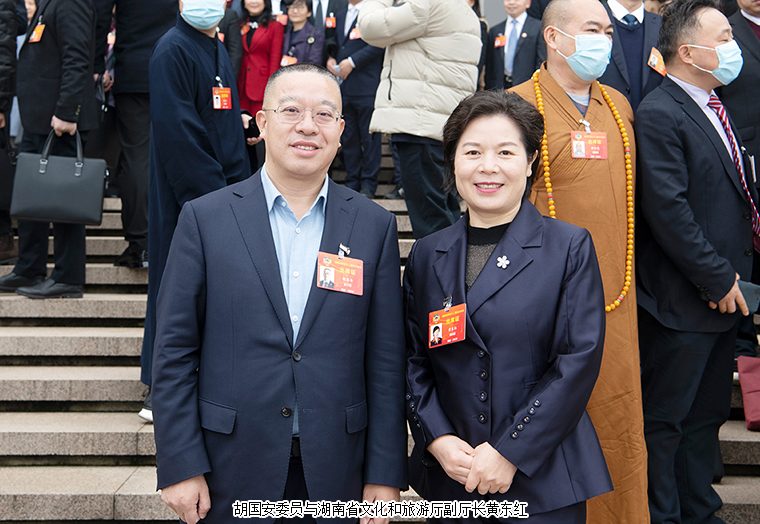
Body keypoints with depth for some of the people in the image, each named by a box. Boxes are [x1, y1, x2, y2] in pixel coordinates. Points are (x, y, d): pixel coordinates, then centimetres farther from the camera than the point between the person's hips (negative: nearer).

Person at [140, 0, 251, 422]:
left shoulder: (218, 51, 16)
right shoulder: (173, 51, -12)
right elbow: (177, 134, -19)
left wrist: (241, 188, 15)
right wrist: (214, 196, -19)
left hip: (223, 193, 8)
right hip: (188, 197, -8)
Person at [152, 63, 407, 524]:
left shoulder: (375, 226, 2)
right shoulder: (205, 218, -2)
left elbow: (386, 361, 1)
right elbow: (175, 351, -2)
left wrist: (385, 474, -1)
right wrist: (180, 467, -6)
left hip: (334, 476, 1)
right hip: (232, 472, -1)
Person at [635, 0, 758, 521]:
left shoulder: (715, 108, 14)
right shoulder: (659, 115, -16)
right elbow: (666, 209, -22)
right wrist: (717, 279, -17)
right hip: (682, 301, -9)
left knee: (708, 413, 18)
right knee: (665, 420, 4)